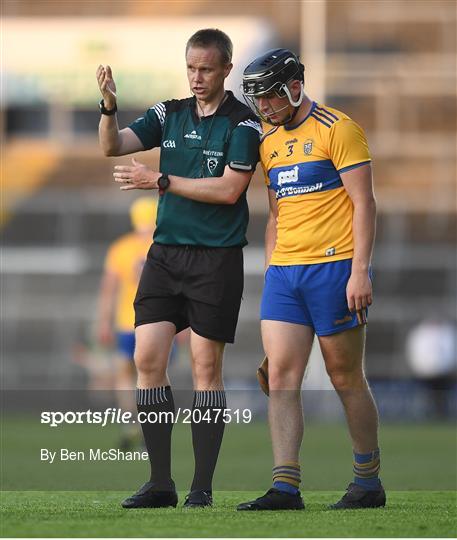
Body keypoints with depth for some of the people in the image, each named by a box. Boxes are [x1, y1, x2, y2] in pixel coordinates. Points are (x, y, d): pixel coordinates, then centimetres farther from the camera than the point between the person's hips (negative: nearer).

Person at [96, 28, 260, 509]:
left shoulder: (243, 124, -5)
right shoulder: (169, 114, 10)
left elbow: (229, 190, -14)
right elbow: (113, 146, 3)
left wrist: (159, 181, -14)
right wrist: (109, 106, -16)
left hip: (216, 257, -5)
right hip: (165, 251, 5)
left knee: (206, 366, -3)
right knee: (147, 357, -3)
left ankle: (202, 487, 2)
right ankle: (160, 483, 3)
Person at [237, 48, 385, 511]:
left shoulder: (337, 129, -5)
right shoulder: (269, 143, 16)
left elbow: (363, 203, -9)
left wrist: (360, 271, -15)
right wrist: (270, 271, 16)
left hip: (335, 265, -6)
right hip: (284, 272, 6)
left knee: (346, 379, 1)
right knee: (281, 377, -5)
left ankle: (369, 483, 13)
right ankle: (285, 487, -8)